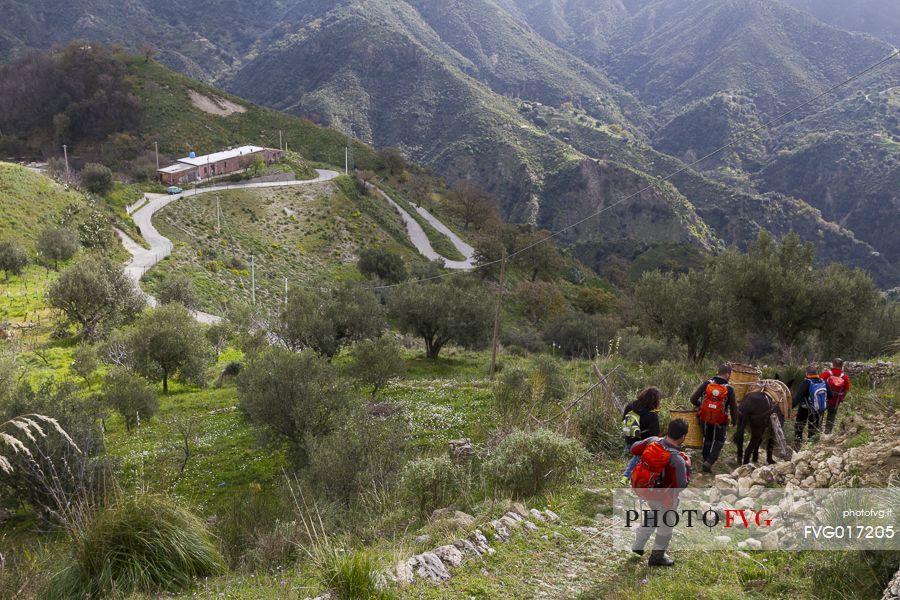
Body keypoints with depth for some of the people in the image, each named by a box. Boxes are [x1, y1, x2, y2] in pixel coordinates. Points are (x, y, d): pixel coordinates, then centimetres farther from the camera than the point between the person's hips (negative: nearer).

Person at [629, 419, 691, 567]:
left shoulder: (653, 441, -17)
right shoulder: (677, 460, -31)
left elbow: (634, 449, 1)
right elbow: (681, 486, -22)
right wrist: (688, 467, -9)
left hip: (641, 487, 6)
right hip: (662, 496, -6)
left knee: (655, 512, 33)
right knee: (666, 523, 20)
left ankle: (638, 545, 43)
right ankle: (657, 557, 35)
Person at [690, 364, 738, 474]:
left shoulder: (706, 384, -11)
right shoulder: (729, 389, -15)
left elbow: (693, 399, -10)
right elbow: (734, 407, -9)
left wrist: (700, 405, 11)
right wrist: (734, 421, 8)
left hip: (705, 419, 2)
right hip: (720, 422, -2)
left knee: (707, 440, 22)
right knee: (719, 441, 15)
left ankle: (706, 461, 30)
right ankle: (709, 462, 0)